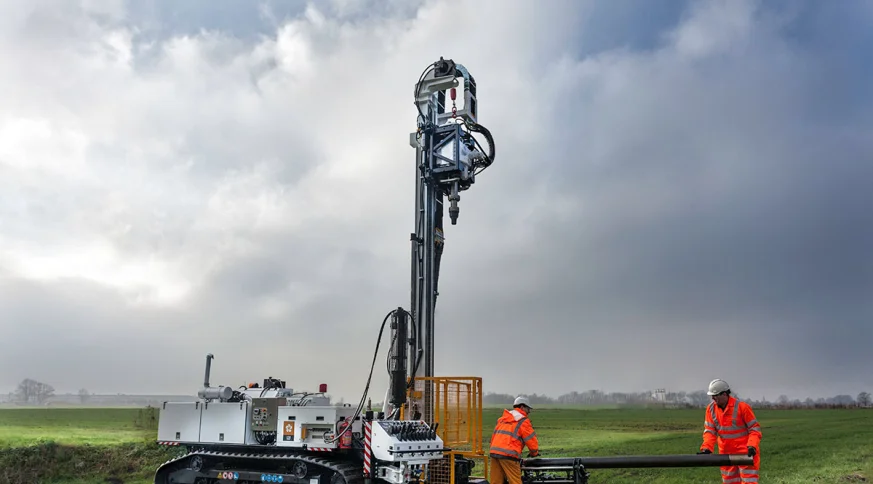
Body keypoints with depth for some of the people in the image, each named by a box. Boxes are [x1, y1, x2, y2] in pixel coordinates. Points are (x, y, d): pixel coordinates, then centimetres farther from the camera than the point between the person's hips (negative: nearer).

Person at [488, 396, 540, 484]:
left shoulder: (502, 419, 25)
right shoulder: (523, 421, 3)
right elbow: (532, 441, 2)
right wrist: (533, 453, 21)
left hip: (493, 452, 7)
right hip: (508, 455, -7)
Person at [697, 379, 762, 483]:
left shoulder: (742, 407, -16)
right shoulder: (711, 408, -2)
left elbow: (755, 428, -11)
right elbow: (710, 430, -2)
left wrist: (752, 446, -25)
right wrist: (706, 447, -16)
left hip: (745, 452, -5)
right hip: (726, 453, 5)